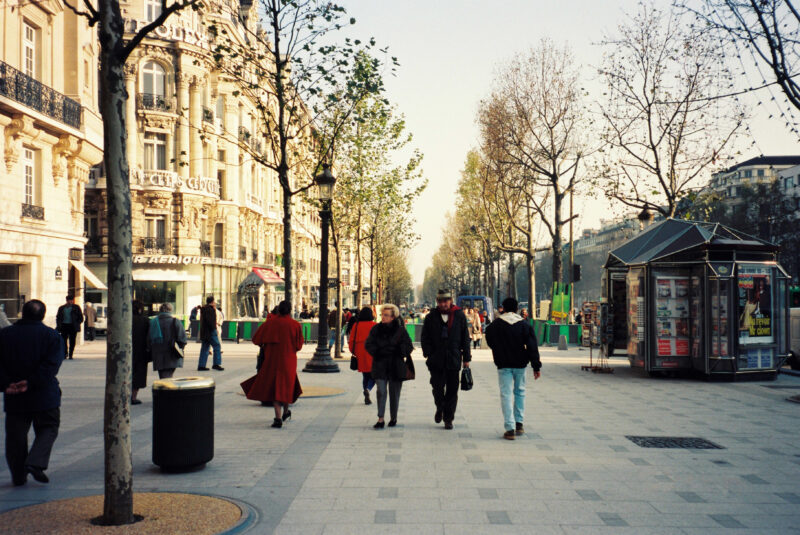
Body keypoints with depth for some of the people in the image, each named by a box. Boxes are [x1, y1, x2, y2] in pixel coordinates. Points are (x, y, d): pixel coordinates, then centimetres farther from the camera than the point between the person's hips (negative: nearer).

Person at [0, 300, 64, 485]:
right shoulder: (52, 335, -3)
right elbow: (51, 365, -14)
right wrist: (30, 383, -16)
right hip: (44, 395, -2)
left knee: (15, 436, 12)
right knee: (48, 429, 13)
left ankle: (18, 475, 16)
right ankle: (36, 462, -7)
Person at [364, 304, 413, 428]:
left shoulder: (400, 330, -1)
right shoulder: (376, 329, 4)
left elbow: (408, 347, -5)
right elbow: (368, 345, 0)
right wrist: (379, 351, -15)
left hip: (396, 367, -1)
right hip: (380, 366, 1)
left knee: (394, 393, 7)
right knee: (381, 391, -10)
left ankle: (393, 418, 23)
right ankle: (380, 419, -8)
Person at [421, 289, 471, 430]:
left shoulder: (459, 316, 3)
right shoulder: (431, 317, 4)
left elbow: (465, 337, 6)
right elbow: (425, 337, 5)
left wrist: (466, 358, 4)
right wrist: (428, 353, -8)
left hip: (453, 359, 0)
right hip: (436, 359, 0)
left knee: (452, 390, 3)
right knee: (437, 387, 0)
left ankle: (448, 418, 15)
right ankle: (440, 409, 29)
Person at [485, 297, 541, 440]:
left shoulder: (494, 325, -3)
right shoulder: (525, 325, -2)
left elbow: (490, 343, 11)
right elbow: (532, 347, -5)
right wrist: (536, 366, -3)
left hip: (503, 365, -2)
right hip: (520, 364, 2)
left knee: (506, 394, -1)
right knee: (519, 392, 19)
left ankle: (510, 429, -8)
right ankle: (519, 423, 22)